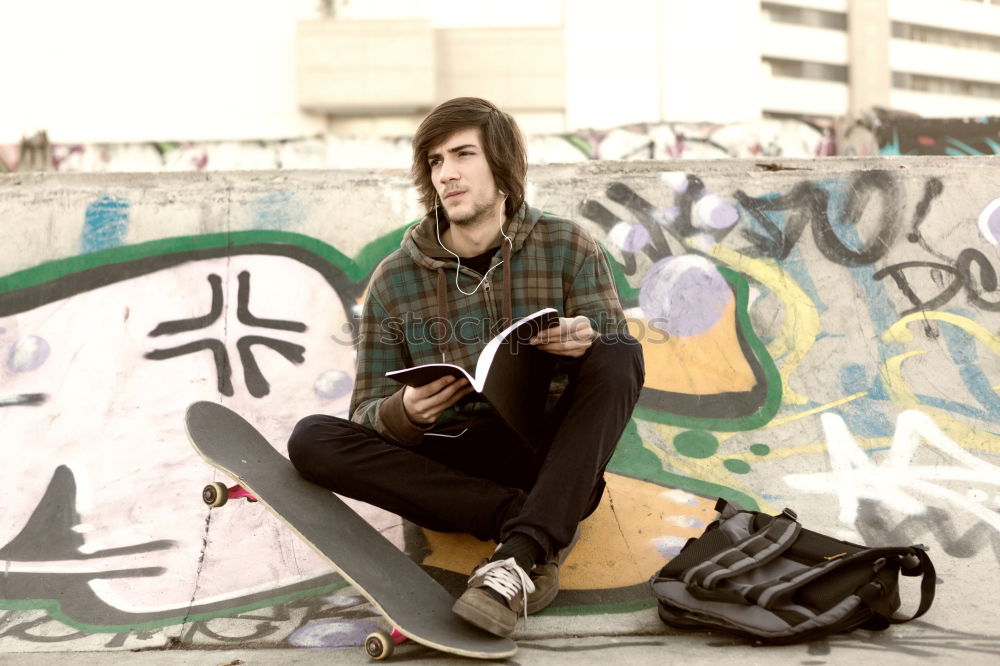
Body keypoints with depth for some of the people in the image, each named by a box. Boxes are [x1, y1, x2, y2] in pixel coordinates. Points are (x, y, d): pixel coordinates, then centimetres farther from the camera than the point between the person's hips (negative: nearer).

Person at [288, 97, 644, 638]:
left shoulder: (567, 248, 3)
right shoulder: (394, 280, 3)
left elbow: (619, 364, -3)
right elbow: (366, 416, 3)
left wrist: (587, 343, -27)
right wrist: (405, 412, -22)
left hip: (549, 463, -1)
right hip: (447, 472, 1)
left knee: (618, 355, -26)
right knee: (310, 439, -20)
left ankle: (518, 556, -37)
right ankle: (519, 520, -27)